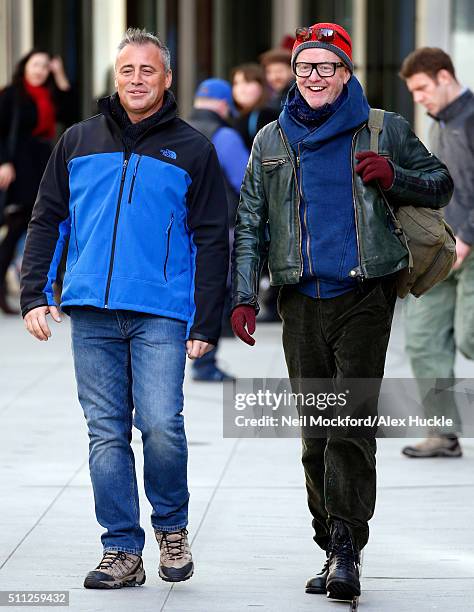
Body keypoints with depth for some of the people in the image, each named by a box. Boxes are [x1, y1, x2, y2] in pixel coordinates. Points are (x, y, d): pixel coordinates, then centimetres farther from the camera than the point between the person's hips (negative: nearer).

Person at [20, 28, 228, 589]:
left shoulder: (191, 150, 7)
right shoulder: (78, 142, 14)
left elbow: (212, 242, 6)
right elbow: (47, 221, 15)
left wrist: (206, 323, -1)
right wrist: (35, 294, 4)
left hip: (161, 314, -2)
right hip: (91, 313, 3)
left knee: (161, 426, -13)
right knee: (106, 433, 2)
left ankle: (171, 527, 11)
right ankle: (122, 549, 9)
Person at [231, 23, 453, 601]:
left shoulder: (385, 131, 5)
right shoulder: (272, 140, 12)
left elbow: (440, 186, 12)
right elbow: (249, 224, 13)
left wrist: (393, 178, -8)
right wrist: (243, 296, 4)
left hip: (365, 296, -3)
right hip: (301, 300, 3)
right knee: (315, 429, 4)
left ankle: (345, 550, -17)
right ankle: (335, 547, 13)